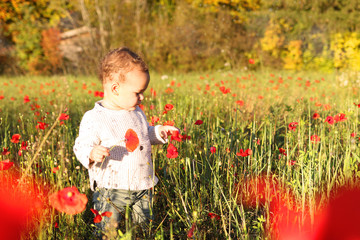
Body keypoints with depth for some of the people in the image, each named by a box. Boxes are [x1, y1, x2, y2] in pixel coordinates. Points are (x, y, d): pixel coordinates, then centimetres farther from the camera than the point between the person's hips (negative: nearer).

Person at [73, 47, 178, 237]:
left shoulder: (136, 113, 10)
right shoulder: (94, 118, -14)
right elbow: (81, 147, -15)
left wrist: (159, 132, 8)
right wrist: (92, 153, -36)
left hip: (142, 187, 6)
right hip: (111, 189, -6)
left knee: (146, 228, 16)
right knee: (107, 233, -2)